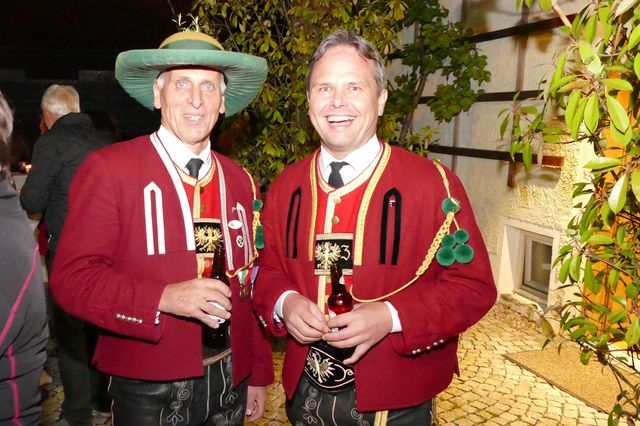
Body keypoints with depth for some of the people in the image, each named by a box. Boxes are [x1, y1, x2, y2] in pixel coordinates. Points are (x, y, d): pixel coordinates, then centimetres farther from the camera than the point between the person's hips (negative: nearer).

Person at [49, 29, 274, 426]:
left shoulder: (241, 182, 4)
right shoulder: (108, 169, -10)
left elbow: (250, 284, 8)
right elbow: (72, 277, -13)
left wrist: (259, 374, 11)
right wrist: (164, 298, -26)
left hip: (231, 382, 4)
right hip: (149, 389, -4)